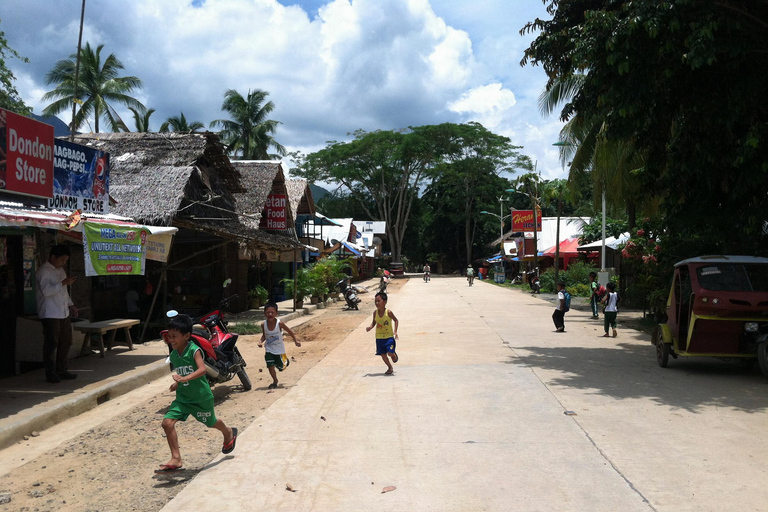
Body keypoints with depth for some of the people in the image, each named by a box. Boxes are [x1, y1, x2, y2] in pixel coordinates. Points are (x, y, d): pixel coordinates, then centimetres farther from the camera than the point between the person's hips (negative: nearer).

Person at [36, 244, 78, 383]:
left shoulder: (60, 270, 17)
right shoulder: (44, 271, -11)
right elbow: (46, 290, -25)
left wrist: (71, 305, 19)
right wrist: (64, 283, -26)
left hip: (64, 313, 9)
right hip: (50, 315, -9)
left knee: (66, 342, 11)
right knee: (51, 344, -3)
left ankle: (61, 370, 20)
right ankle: (50, 373, 5)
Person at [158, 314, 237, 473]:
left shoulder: (194, 350, -19)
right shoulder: (173, 355, 2)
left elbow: (202, 369, -34)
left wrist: (184, 378, -46)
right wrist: (177, 384, 3)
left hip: (201, 397, -5)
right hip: (182, 398, 5)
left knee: (210, 422, 17)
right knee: (167, 422, -14)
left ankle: (228, 433, 51)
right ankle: (176, 459, -8)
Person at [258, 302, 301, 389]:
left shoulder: (279, 323, -21)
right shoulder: (263, 324, -12)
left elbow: (289, 331, -7)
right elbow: (264, 335, 6)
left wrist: (295, 341, -4)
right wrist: (260, 342, -13)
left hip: (279, 349, -2)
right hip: (269, 350, 2)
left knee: (281, 367, 10)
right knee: (270, 366, -4)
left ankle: (285, 361, 46)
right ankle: (275, 381, 21)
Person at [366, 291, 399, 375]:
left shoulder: (388, 312, -15)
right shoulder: (375, 313, -4)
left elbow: (396, 320, -2)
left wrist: (395, 331, -11)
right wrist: (370, 327, -10)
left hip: (389, 337, -4)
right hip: (379, 338, 4)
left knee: (390, 353, -15)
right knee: (383, 354, 7)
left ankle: (394, 355, 23)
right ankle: (390, 368, 28)